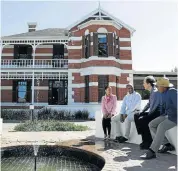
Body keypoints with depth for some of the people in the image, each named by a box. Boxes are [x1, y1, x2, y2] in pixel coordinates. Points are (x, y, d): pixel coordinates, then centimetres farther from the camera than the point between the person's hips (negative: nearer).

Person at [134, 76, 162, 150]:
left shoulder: (156, 92, -18)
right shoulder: (152, 92, 12)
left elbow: (154, 106, -22)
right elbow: (149, 104, 18)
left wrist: (148, 115, -13)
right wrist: (141, 112, 14)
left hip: (157, 113, -10)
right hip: (153, 112, 10)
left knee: (142, 120, -22)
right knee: (136, 116, 8)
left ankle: (148, 142, -6)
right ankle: (145, 139, 9)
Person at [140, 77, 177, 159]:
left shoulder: (172, 92, -20)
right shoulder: (164, 93, 7)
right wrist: (160, 117, 15)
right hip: (168, 115, 9)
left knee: (161, 127, -32)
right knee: (151, 125, 0)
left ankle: (152, 152, -29)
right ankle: (167, 144, 6)